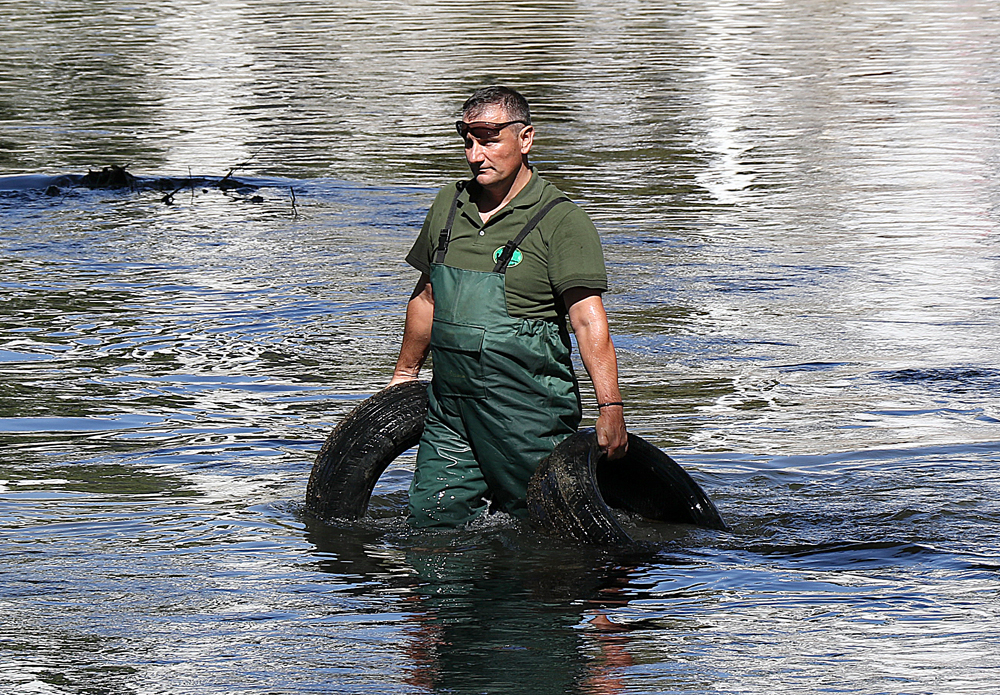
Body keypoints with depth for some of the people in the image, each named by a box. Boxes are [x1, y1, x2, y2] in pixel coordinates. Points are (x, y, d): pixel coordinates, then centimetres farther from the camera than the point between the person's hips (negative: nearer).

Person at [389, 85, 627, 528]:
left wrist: (610, 408, -27)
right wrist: (406, 372, 29)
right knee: (431, 521, 3)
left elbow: (588, 319, -18)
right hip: (449, 407, 6)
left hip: (528, 413, -6)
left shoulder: (562, 222, -10)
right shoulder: (449, 206, 8)